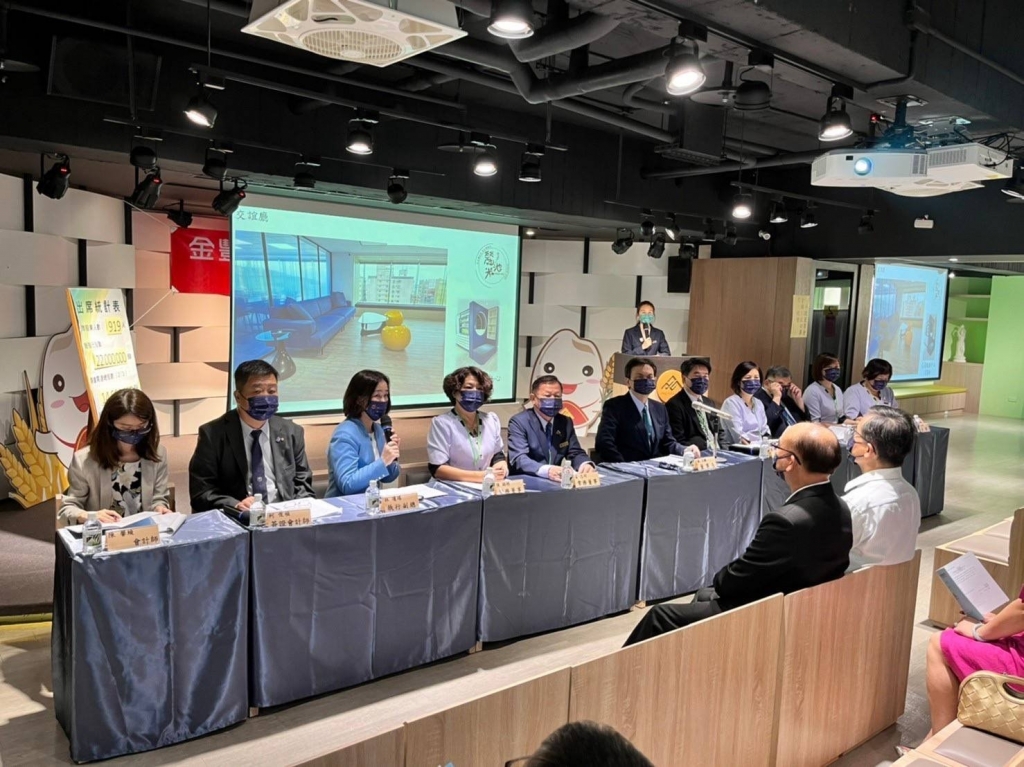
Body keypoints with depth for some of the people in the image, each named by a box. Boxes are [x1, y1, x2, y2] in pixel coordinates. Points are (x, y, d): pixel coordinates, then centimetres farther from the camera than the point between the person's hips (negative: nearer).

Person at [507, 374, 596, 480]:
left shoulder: (566, 422, 10)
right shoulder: (519, 422, -8)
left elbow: (576, 453, 9)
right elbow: (519, 459, -20)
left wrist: (586, 464, -15)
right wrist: (547, 471, -38)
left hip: (556, 481, 5)